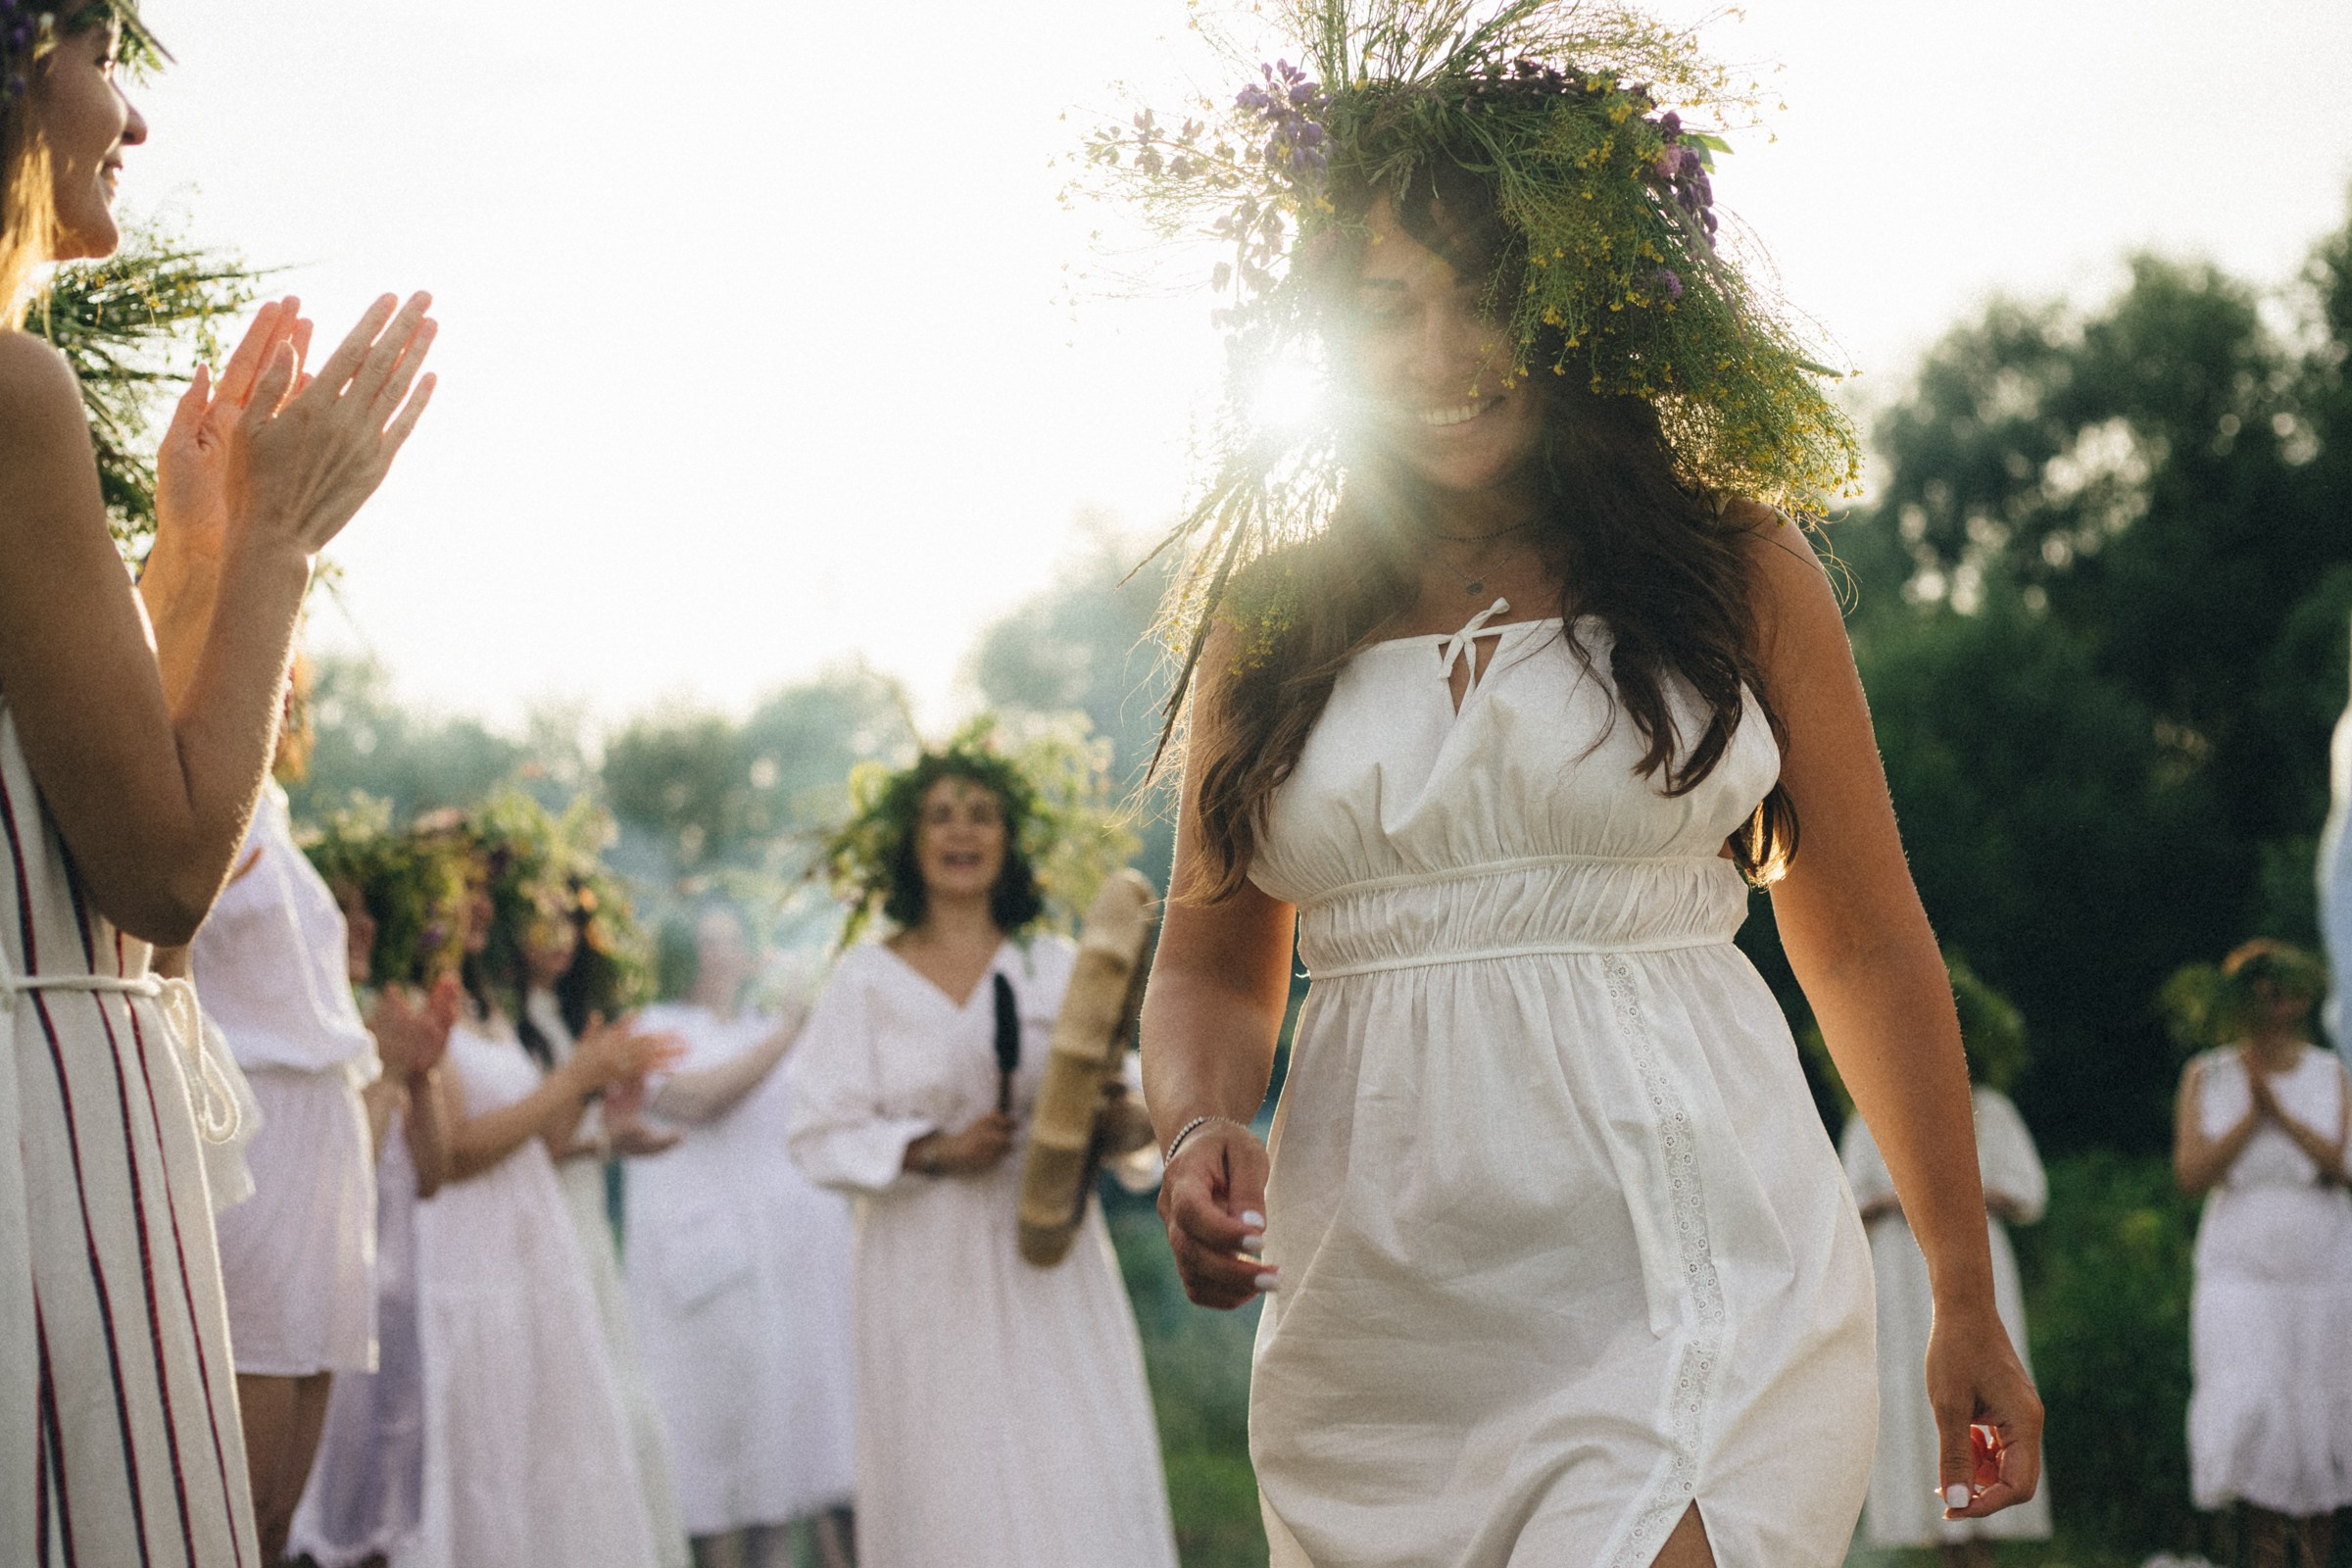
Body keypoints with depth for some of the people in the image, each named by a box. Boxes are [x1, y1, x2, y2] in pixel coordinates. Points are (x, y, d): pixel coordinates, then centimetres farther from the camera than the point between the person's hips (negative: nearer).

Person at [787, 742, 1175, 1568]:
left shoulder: (1056, 966, 9)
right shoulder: (866, 980, 4)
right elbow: (821, 1136, -1)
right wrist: (933, 1152, -15)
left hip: (1049, 1269, 1)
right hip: (929, 1276, -1)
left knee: (1078, 1487, -5)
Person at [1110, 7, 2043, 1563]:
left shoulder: (1736, 568, 5)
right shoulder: (1269, 616, 10)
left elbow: (1869, 949, 9)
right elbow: (1212, 969, 17)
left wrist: (1969, 1306, 11)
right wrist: (1204, 1130, -5)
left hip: (1699, 1296, -3)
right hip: (1377, 1338, 3)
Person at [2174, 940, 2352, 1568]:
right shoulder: (2206, 1076, 4)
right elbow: (2192, 1174, -6)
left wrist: (2279, 1108, -16)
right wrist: (2252, 1115, -13)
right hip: (2241, 1273, -1)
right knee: (2253, 1415, -15)